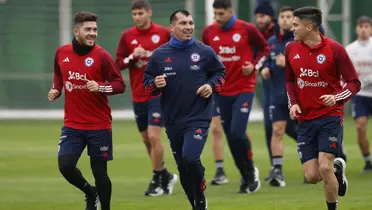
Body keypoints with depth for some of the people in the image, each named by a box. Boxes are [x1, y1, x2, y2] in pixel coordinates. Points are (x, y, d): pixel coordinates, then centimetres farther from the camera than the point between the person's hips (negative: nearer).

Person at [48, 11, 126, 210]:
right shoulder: (62, 53, 1)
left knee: (100, 172, 2)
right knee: (65, 165, -9)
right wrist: (56, 90, 3)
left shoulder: (101, 55, -10)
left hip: (99, 126, -3)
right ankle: (91, 193, 20)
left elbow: (120, 85, -9)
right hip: (72, 124, 3)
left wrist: (100, 87, -26)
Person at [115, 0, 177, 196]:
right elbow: (118, 63, 2)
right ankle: (166, 176, 29)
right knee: (147, 140, 11)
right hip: (138, 96, 4)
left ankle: (157, 181, -1)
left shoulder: (163, 33, -5)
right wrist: (132, 57, -15)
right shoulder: (127, 36, 2)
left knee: (154, 137, -14)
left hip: (158, 93, -4)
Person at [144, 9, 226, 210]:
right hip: (173, 121, 3)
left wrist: (211, 85, -8)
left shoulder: (204, 52, -2)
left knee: (190, 157, -23)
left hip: (198, 118, -3)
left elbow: (220, 72, 11)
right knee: (182, 167, 10)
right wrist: (155, 84, -15)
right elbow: (147, 81, 7)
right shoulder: (159, 54, 0)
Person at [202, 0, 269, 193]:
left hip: (244, 89, -4)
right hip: (222, 92, 4)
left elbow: (264, 48, 4)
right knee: (231, 138, 5)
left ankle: (250, 170, 5)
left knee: (237, 133, -17)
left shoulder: (247, 29, -8)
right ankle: (246, 177, 21)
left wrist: (255, 65, -12)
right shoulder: (208, 32, 2)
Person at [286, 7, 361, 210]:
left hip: (330, 118, -4)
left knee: (324, 169, -16)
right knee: (311, 176, -2)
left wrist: (337, 98, -24)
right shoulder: (291, 49, 4)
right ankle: (337, 168, 32)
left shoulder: (334, 49, -10)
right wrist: (293, 103, 2)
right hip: (305, 120, 4)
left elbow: (354, 83, -6)